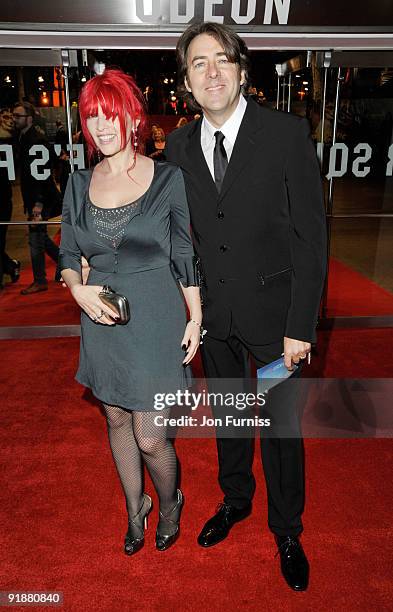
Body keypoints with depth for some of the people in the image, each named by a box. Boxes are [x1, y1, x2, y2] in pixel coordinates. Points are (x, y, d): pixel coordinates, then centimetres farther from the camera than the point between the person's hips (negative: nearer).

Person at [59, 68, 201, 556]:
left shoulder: (167, 178, -6)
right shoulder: (79, 184, 3)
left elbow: (184, 256, -2)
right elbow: (68, 255, 9)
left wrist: (196, 318, -2)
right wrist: (78, 290, -11)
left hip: (156, 322, -4)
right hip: (102, 323, 4)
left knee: (150, 438, 1)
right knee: (117, 420, 18)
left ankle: (169, 503, 35)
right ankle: (134, 507, 44)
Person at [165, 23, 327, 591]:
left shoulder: (288, 133, -11)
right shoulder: (179, 144, 1)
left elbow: (311, 235, -12)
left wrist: (300, 326, -14)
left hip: (271, 310, -3)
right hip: (212, 311, 4)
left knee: (281, 424, 11)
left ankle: (287, 531, 37)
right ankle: (235, 499, 47)